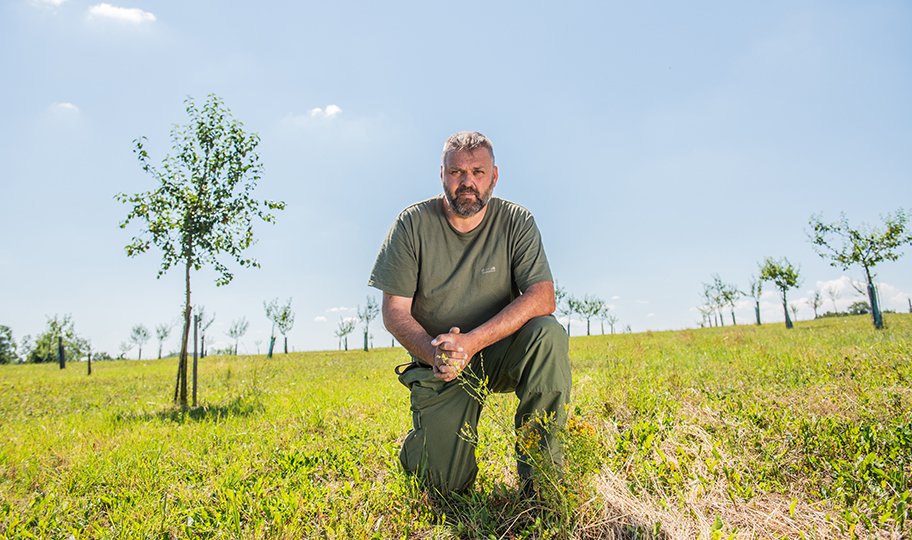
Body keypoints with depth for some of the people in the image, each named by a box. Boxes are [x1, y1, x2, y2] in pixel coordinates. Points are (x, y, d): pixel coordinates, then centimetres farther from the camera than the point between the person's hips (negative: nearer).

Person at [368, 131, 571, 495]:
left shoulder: (515, 222, -7)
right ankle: (423, 441, 26)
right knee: (448, 483, -10)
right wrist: (433, 352, -27)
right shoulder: (413, 224, -7)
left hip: (498, 353, 1)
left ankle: (537, 458, -12)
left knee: (547, 333, -31)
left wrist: (472, 341, -30)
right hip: (438, 364, 0)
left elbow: (542, 297, -19)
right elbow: (395, 311, -8)